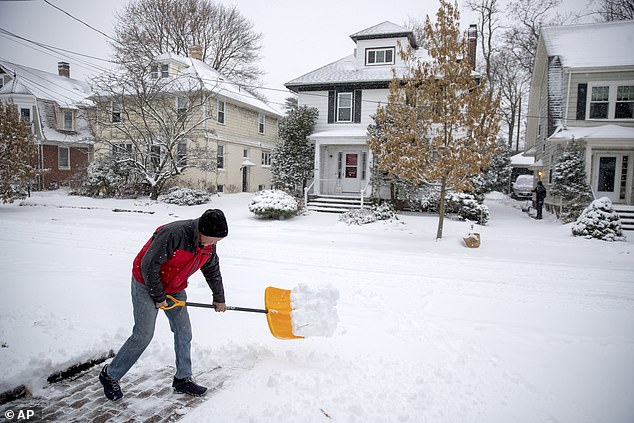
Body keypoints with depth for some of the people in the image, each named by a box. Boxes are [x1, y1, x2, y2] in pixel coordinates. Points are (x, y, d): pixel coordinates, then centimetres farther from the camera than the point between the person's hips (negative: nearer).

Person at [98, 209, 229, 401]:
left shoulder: (209, 244, -8)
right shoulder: (173, 234, -33)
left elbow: (213, 270, 9)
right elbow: (148, 266, -28)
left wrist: (219, 298, 19)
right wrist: (159, 297, -18)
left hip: (175, 288, 7)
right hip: (147, 285, -7)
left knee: (184, 332, 6)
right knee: (143, 335, -4)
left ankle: (183, 379, 21)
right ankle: (110, 375, 16)